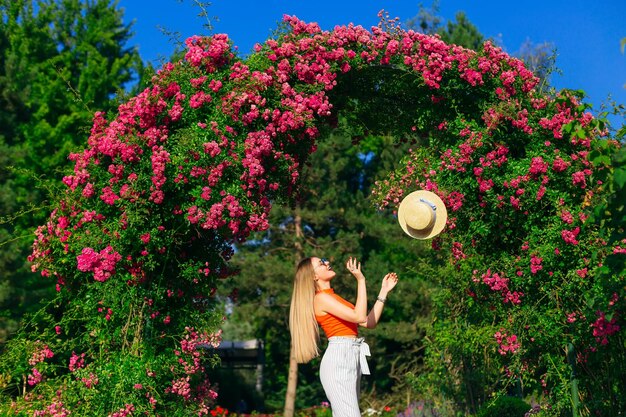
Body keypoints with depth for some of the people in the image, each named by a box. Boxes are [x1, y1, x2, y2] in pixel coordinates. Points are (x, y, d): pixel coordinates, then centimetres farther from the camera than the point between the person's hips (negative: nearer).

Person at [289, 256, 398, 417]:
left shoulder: (333, 298, 20)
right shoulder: (321, 298, -9)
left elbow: (369, 322, 16)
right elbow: (359, 317, -17)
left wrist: (384, 291, 17)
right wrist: (360, 280, -14)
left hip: (350, 361, 9)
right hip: (339, 361, -9)